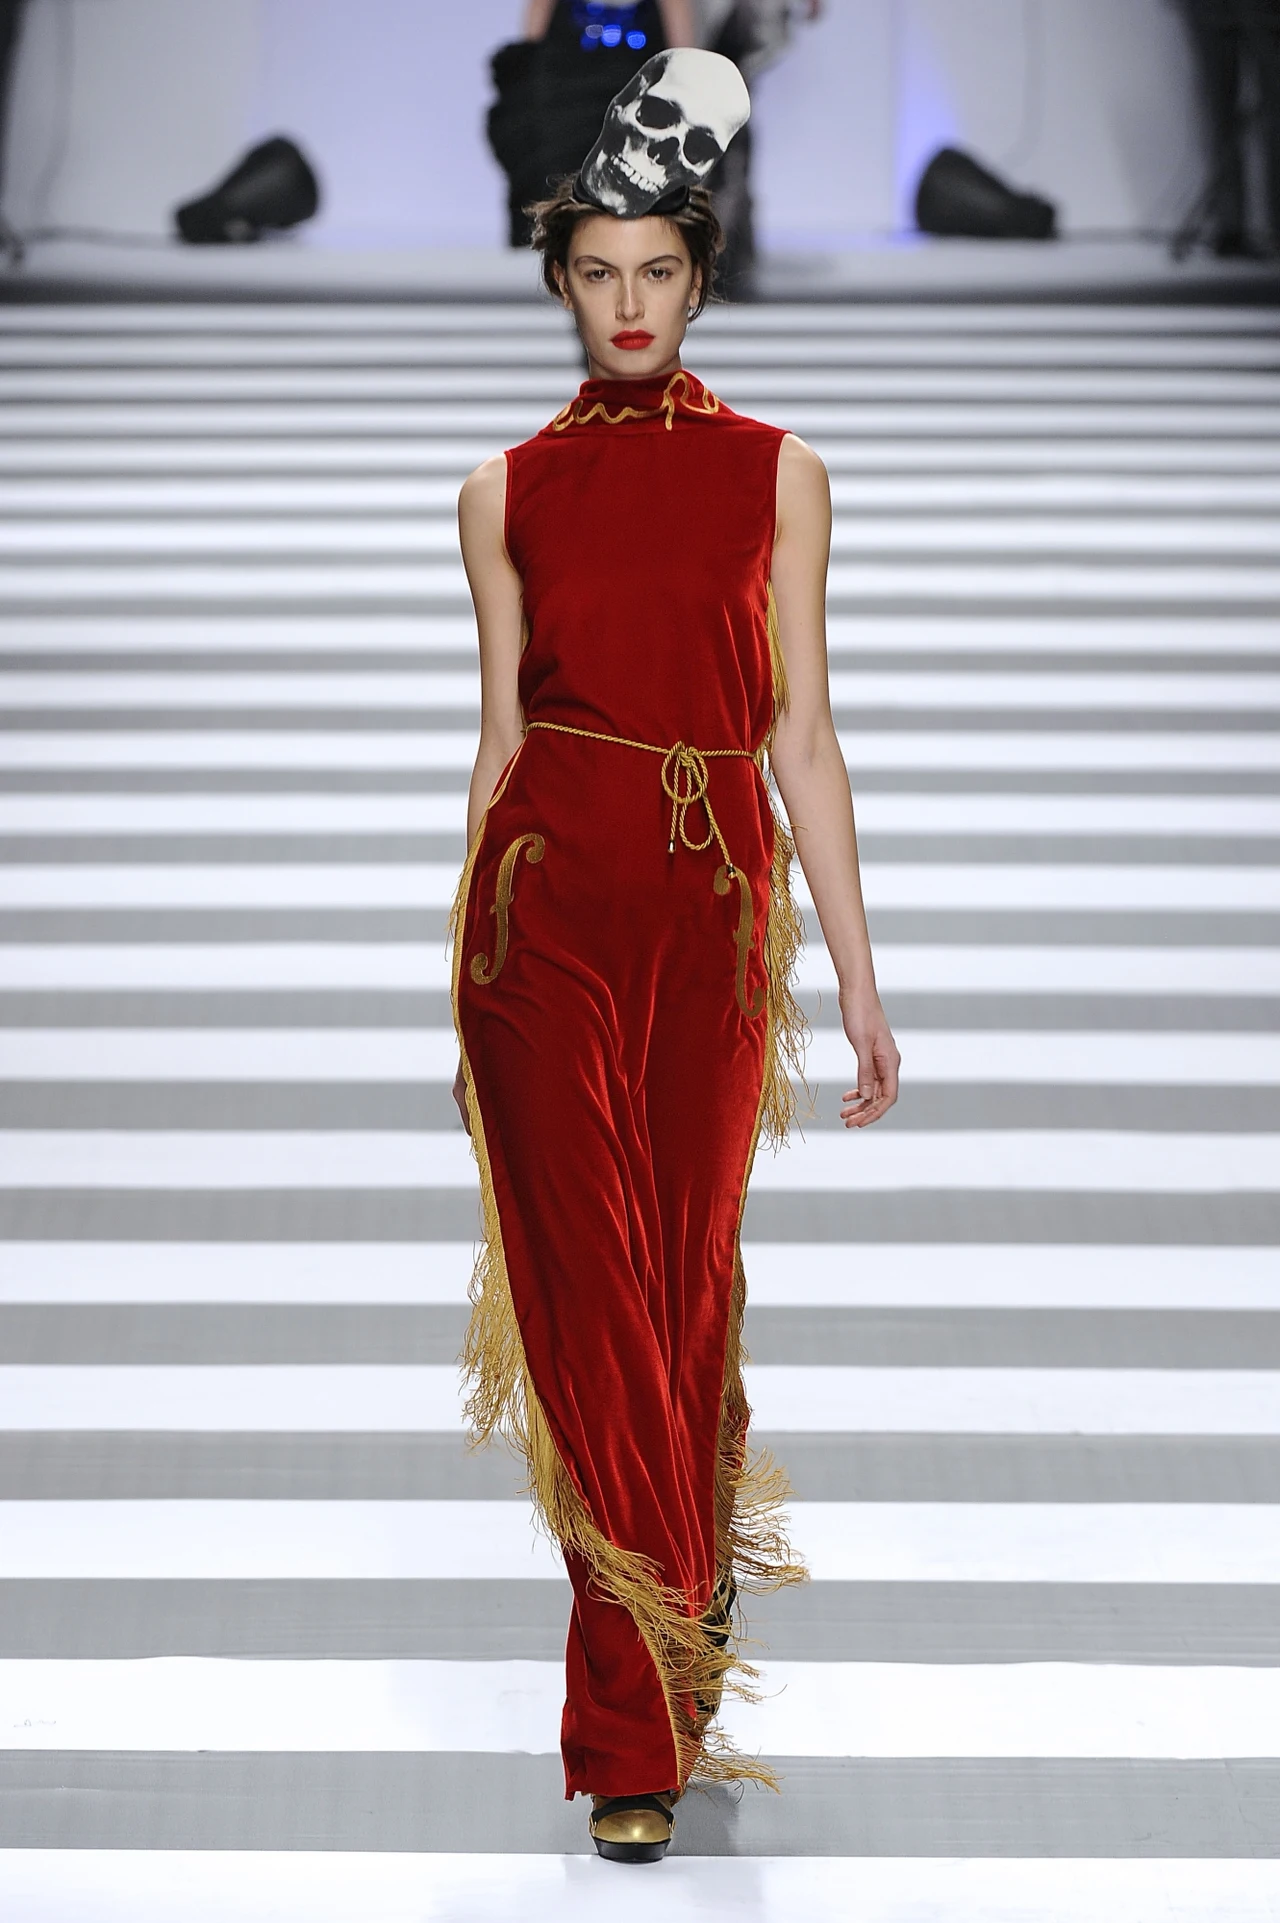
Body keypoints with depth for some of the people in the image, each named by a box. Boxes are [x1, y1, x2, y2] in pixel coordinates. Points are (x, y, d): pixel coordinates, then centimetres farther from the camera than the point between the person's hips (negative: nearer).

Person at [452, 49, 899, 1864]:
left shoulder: (777, 474, 6)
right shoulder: (511, 489, 7)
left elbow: (803, 733, 5)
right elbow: (500, 733, 10)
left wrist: (859, 978, 1)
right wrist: (468, 978, 10)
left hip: (713, 912, 0)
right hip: (546, 906, 0)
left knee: (686, 1284, 4)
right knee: (591, 1289, -5)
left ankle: (644, 1707, 23)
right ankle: (644, 1732, 0)